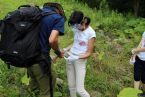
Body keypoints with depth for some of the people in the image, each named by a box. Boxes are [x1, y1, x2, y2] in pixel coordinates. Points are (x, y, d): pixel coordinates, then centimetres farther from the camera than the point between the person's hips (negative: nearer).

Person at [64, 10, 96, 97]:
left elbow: (88, 53, -12)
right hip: (70, 58, 6)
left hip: (80, 60, -5)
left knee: (79, 89, -7)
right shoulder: (77, 28, 3)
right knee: (71, 86, 10)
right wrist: (66, 49, 1)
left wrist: (77, 57, -26)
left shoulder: (91, 33, -14)